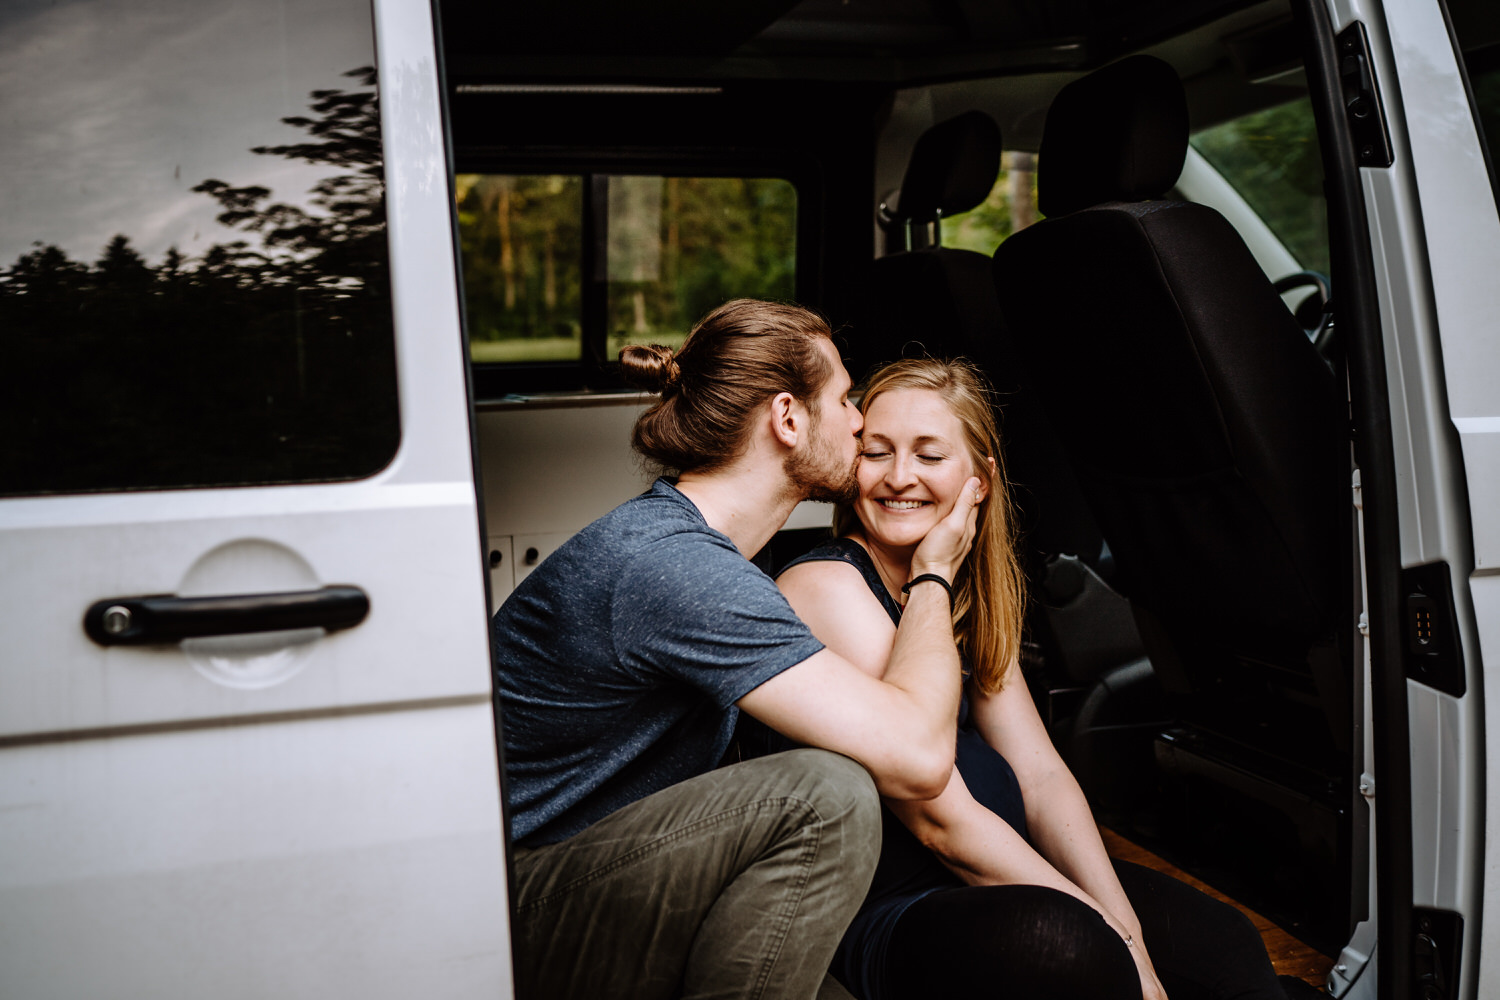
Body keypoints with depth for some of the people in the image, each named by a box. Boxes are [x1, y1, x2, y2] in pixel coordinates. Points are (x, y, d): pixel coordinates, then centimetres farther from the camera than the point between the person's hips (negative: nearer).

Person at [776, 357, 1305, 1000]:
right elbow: (942, 820, -20)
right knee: (1065, 944, -33)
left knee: (1224, 943, 0)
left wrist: (1127, 934, -11)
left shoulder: (968, 596, 10)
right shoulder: (828, 589, -17)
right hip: (879, 916, -8)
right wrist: (1113, 940, -18)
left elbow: (1039, 772, 3)